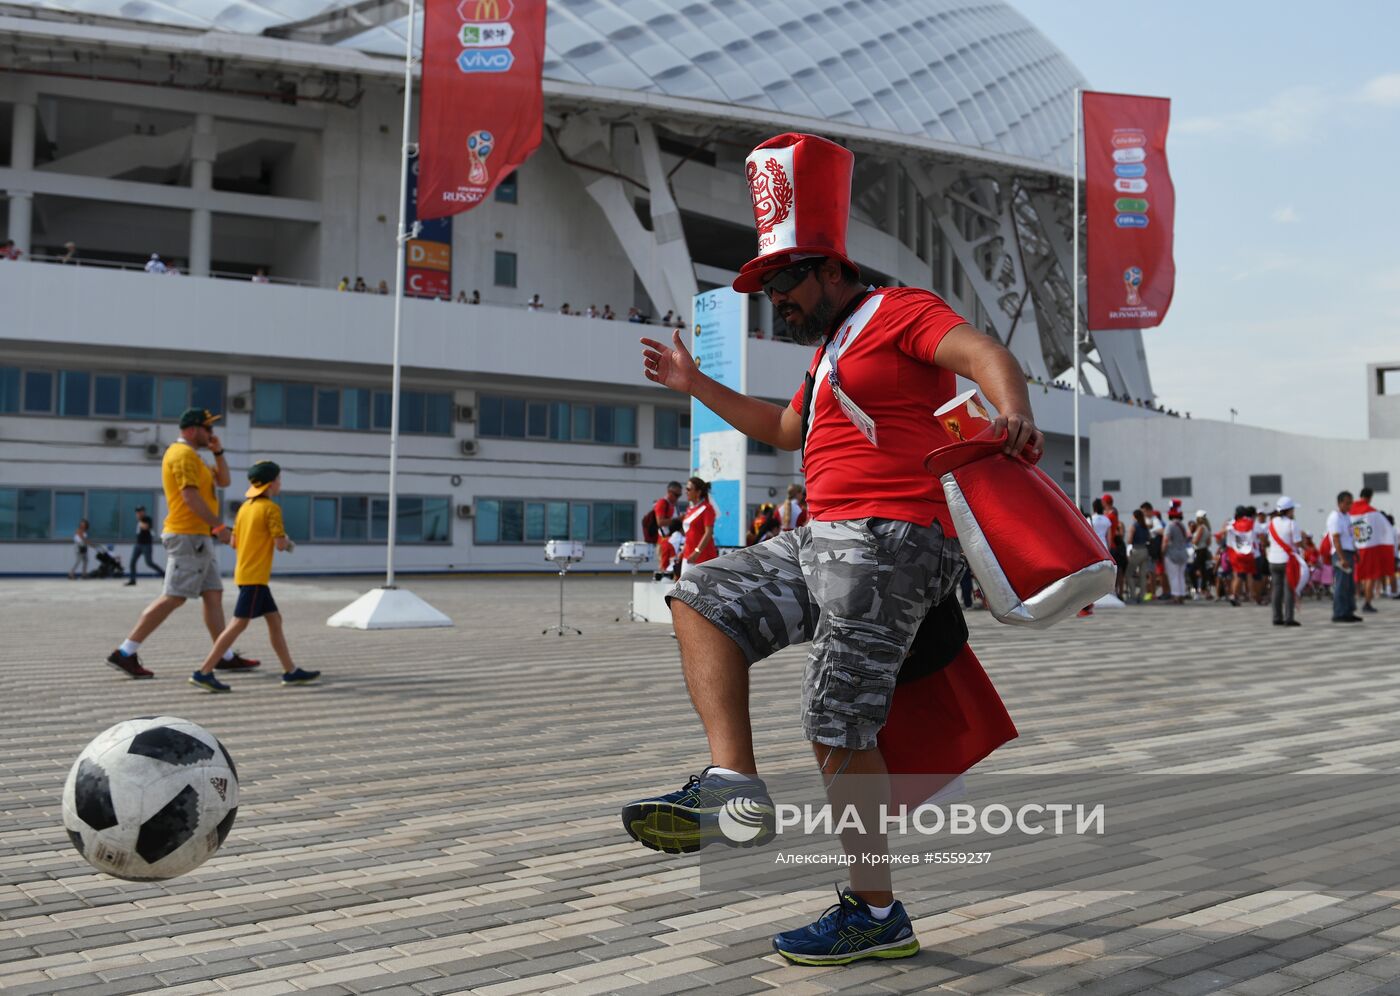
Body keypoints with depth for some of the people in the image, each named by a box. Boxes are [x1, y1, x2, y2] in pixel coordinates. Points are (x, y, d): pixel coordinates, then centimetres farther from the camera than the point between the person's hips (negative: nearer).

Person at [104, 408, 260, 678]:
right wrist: (219, 525, -20)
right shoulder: (183, 454, -12)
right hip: (189, 537, -11)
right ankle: (125, 653, -8)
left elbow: (223, 481, 23)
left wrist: (218, 452, 10)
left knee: (213, 595, 10)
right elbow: (190, 496, -21)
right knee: (173, 598, -10)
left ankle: (226, 656, 13)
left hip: (200, 538, 11)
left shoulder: (192, 456, 20)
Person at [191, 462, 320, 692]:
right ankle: (204, 673, -9)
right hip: (255, 576, -9)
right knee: (239, 623, -8)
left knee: (275, 620, 12)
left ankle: (291, 672, 14)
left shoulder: (245, 507, 13)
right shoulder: (271, 508, -11)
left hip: (244, 574, 9)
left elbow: (234, 542, 14)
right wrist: (288, 542, 6)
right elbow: (281, 544, -15)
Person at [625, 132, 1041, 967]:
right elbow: (787, 430, 41)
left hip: (887, 543, -10)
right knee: (702, 600, 8)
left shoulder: (901, 311, -2)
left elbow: (986, 354, -19)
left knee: (840, 728, -9)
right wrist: (696, 385, 38)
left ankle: (876, 912, 4)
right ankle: (734, 787, -5)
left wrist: (1015, 416, -41)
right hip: (822, 542, 10)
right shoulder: (832, 349, 27)